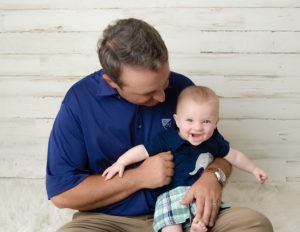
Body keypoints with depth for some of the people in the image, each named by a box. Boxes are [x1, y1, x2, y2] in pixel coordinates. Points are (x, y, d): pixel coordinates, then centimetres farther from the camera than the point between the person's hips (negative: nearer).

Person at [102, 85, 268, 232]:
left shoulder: (214, 141, 3)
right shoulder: (167, 139, -8)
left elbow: (233, 156, 17)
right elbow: (143, 150, -5)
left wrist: (253, 169, 21)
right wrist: (121, 162, -11)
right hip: (174, 191, -3)